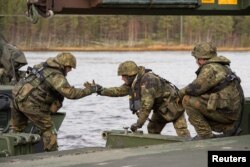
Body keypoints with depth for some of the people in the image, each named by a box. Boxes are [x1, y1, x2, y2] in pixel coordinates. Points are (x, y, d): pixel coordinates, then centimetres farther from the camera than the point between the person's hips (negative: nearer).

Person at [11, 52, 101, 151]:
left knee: (17, 129, 19)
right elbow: (71, 93, -21)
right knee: (48, 130, 2)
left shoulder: (43, 66, 12)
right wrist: (91, 90, -14)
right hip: (30, 103, -9)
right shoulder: (56, 76, -14)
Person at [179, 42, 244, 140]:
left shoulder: (210, 68, -13)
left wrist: (182, 91, 4)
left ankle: (205, 135, -9)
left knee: (188, 100, -9)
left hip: (225, 112, -10)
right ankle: (229, 128, 15)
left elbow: (196, 88, -15)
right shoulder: (222, 67, 18)